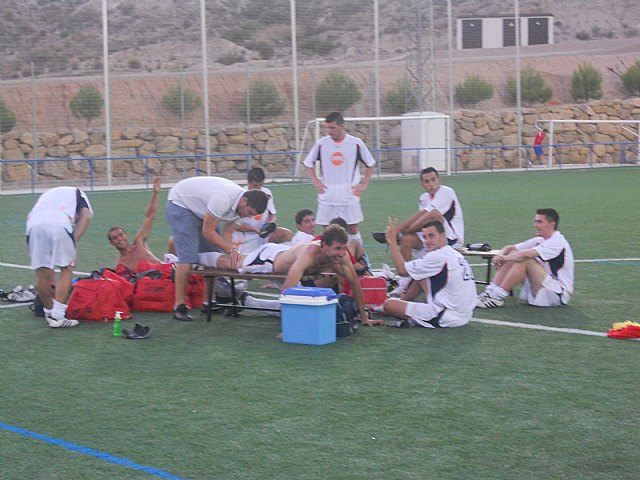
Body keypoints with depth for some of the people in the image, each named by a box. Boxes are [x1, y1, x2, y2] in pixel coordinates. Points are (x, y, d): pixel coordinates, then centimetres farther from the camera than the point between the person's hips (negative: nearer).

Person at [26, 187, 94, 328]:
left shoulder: (47, 194, 42)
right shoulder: (77, 193, 35)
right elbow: (86, 216, 12)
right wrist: (73, 244, 5)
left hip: (33, 223, 4)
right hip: (60, 223, -3)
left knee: (41, 273, 14)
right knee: (67, 269, 9)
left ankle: (50, 313, 28)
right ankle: (57, 317, 4)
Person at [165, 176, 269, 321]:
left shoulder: (242, 204, -9)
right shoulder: (223, 199, -37)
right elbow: (207, 232, -28)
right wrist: (230, 249, -29)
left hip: (199, 207, 9)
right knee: (188, 257, -19)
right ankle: (179, 306, -16)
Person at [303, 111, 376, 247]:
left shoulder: (356, 143, -4)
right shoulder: (321, 143, 0)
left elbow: (370, 164, 8)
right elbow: (308, 163, 14)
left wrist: (364, 184, 1)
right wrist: (316, 182, 4)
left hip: (350, 194, -1)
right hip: (327, 196, 2)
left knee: (352, 229, 1)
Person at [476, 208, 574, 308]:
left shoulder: (558, 242, -17)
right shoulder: (540, 240, 10)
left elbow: (526, 254, -30)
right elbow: (509, 248, 10)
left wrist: (504, 258, -16)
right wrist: (501, 256, -12)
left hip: (559, 294, -9)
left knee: (525, 260, -26)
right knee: (513, 255, -1)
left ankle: (498, 297, -22)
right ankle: (490, 291, -12)